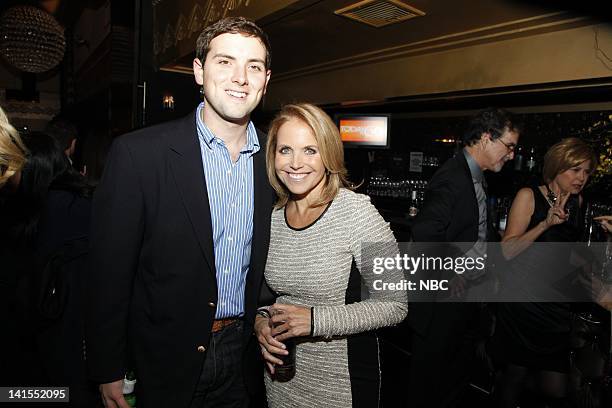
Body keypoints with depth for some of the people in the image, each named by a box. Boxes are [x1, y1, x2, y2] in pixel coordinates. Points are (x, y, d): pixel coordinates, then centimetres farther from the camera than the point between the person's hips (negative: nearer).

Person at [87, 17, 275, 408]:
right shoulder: (137, 153, -16)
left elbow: (272, 266, 5)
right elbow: (110, 272, -11)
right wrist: (108, 371, -7)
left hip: (244, 355, 4)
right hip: (167, 359, -3)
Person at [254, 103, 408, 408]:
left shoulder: (357, 211, -19)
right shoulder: (272, 217, -3)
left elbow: (394, 306, -17)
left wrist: (315, 320, -23)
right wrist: (261, 322, -7)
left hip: (342, 380, -4)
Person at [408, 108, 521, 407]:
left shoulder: (476, 177, 10)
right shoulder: (452, 178, -23)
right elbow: (425, 233, -34)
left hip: (466, 296, 10)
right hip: (442, 302, -10)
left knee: (460, 370, 24)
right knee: (430, 376, 10)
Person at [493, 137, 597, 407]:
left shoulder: (576, 202, 11)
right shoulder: (529, 196, -6)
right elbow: (507, 251, -15)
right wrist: (545, 223, -22)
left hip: (557, 303, 5)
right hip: (523, 302, -5)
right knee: (516, 375, 5)